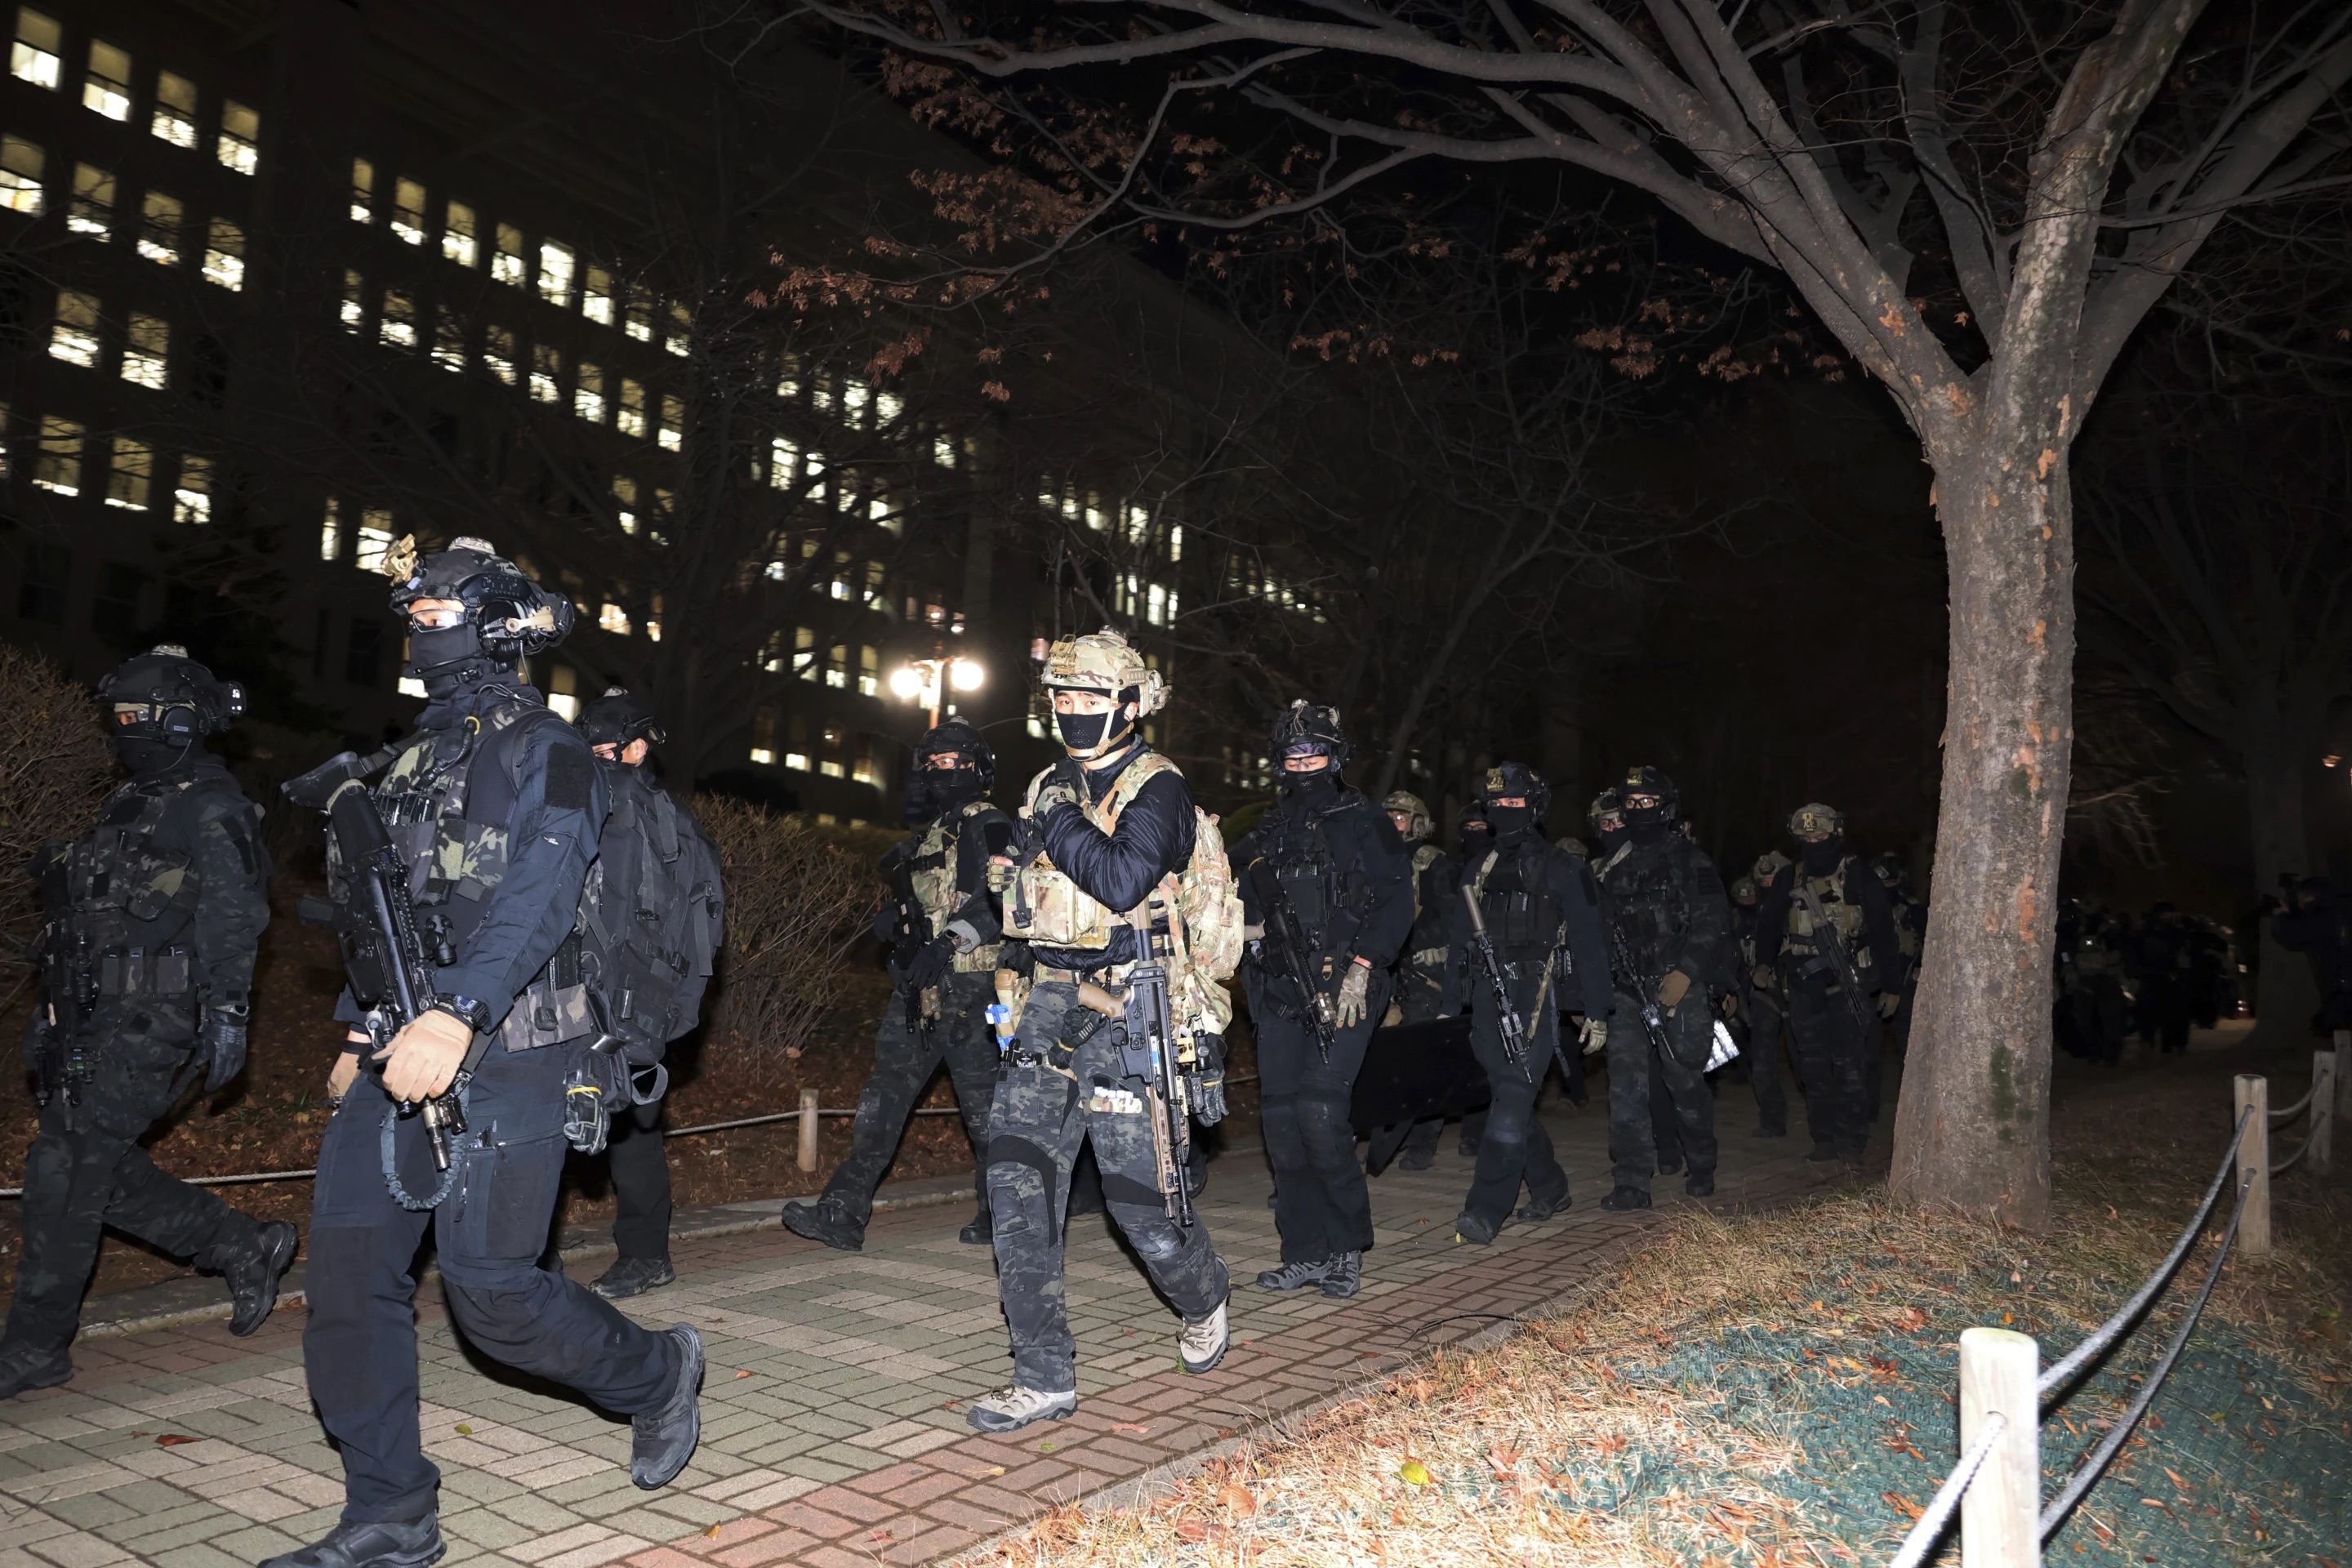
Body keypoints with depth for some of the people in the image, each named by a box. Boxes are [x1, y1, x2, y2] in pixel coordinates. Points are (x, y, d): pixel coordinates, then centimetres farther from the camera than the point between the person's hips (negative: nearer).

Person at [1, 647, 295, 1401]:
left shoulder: (210, 809, -11)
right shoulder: (135, 801, 18)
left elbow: (232, 920, -18)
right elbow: (96, 915, 22)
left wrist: (225, 1015, -24)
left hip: (152, 1023, -10)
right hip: (102, 1016, 10)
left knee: (64, 1167, -6)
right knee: (95, 1167, 10)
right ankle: (245, 1247, 20)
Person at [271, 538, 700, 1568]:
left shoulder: (544, 753, -7)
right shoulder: (411, 758, 18)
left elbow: (535, 899, -20)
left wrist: (456, 1017, -32)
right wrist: (359, 1032, 21)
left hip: (503, 1058, -8)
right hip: (398, 1054, 8)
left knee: (490, 1288, -6)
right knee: (350, 1271, 3)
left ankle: (655, 1376, 20)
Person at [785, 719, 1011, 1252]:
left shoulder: (990, 829, -5)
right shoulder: (927, 834, 20)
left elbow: (1005, 902, -17)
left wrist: (951, 939, -24)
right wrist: (893, 917, 14)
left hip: (967, 987, -7)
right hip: (916, 985, 8)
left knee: (982, 1102, 1)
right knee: (883, 1098, 3)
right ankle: (844, 1215, 3)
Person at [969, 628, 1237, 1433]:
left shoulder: (1158, 790, -8)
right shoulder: (1052, 786, 14)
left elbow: (1124, 880, -25)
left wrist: (1058, 824, -16)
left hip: (1130, 1017, -6)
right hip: (1051, 1007, 7)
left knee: (1141, 1192, 0)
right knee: (1017, 1177, -6)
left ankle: (1203, 1298, 34)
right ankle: (1045, 1377, 1)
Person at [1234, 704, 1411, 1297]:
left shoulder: (1363, 823, 2)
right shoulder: (1269, 832, 18)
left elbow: (1397, 899, -7)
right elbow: (1242, 903, 25)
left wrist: (1361, 968, -15)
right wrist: (1248, 923, 3)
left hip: (1342, 994, -6)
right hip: (1280, 996, 6)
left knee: (1320, 1112, -16)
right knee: (1281, 1119, 2)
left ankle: (1348, 1249, 2)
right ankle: (1306, 1253, 13)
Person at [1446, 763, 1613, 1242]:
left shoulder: (1562, 871, 1)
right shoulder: (1477, 871, 15)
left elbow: (1589, 944, 1)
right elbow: (1461, 941, 17)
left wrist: (1596, 1012, -2)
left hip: (1536, 998, -5)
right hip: (1487, 999, 6)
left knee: (1513, 1100, -14)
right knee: (1512, 1099, 10)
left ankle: (1485, 1211, -17)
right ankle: (1549, 1189, 27)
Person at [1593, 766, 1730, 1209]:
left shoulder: (1687, 859, 0)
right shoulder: (1612, 866, 14)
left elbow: (1713, 920, -7)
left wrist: (1686, 972, -18)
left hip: (1677, 989, -4)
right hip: (1628, 991, 4)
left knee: (1685, 1082, 6)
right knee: (1626, 1085, -4)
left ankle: (1701, 1167, 29)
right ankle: (1633, 1184, -2)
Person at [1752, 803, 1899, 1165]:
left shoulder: (1859, 880, -2)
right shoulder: (1789, 883, 7)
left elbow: (1883, 934, 1)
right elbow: (1767, 928, 18)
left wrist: (1889, 986, 1)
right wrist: (1764, 966, 8)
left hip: (1850, 991, -3)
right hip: (1806, 994, 4)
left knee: (1851, 1070, -5)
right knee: (1814, 1071, 6)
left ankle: (1852, 1143, 3)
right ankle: (1824, 1140, 15)